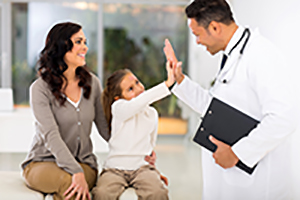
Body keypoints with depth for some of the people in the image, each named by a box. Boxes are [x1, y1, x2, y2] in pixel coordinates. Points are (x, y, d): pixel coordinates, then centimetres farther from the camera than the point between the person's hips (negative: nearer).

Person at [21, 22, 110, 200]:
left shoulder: (92, 83, 7)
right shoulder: (41, 88, -9)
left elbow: (105, 126, 13)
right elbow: (51, 136, -20)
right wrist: (76, 172, -32)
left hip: (83, 162, 3)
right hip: (42, 163, -3)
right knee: (68, 181, -37)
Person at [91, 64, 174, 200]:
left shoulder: (152, 114, 15)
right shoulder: (118, 108, -5)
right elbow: (139, 103, -27)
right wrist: (167, 83, -33)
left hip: (142, 167, 3)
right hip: (115, 168, -3)